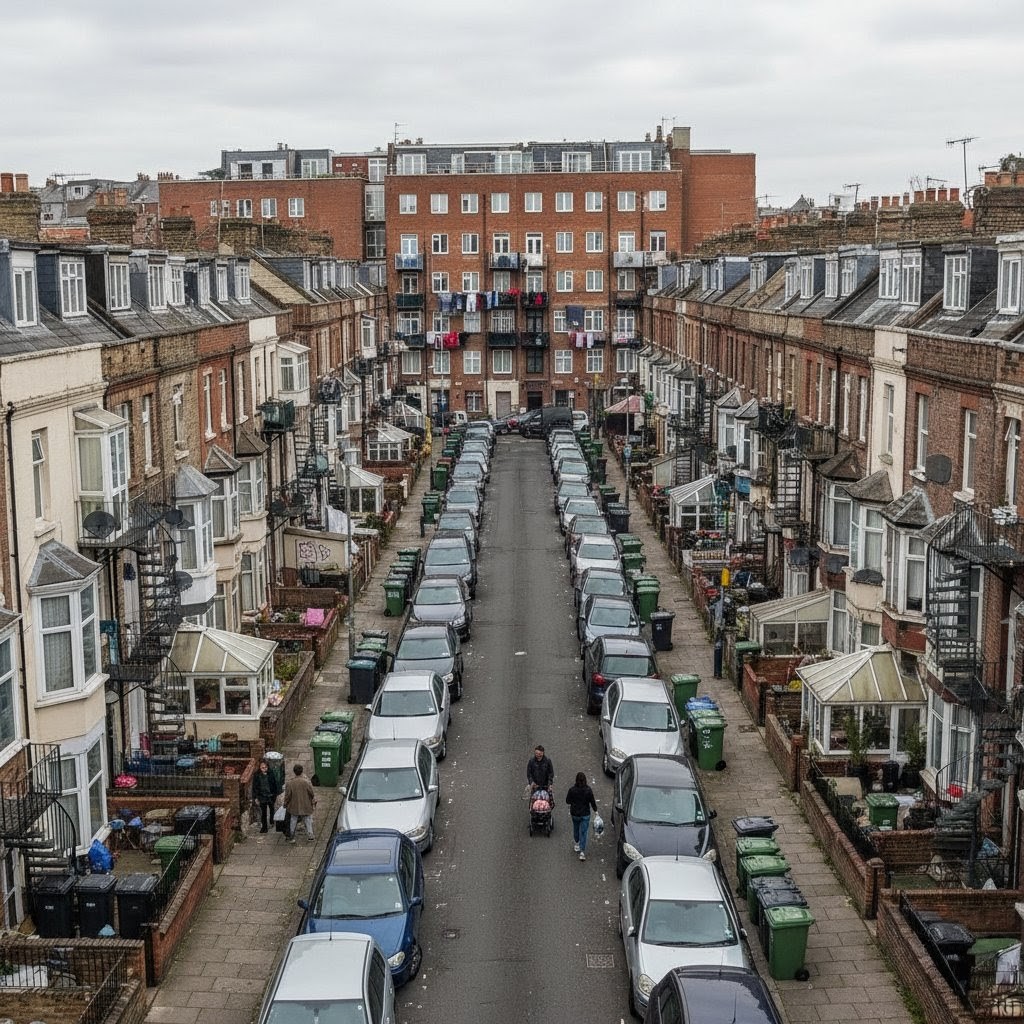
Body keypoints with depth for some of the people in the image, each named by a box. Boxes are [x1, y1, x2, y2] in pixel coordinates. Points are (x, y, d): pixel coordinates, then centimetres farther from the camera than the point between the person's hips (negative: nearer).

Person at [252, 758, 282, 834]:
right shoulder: (257, 776, -4)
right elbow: (254, 787, 2)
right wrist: (255, 797, 0)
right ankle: (264, 827, 18)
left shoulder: (271, 774, -6)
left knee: (272, 811, 5)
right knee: (263, 813, 9)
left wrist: (276, 795, 0)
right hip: (262, 797, 1)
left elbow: (276, 784, 1)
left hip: (271, 796, -1)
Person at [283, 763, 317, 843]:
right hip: (306, 806, -1)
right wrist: (314, 801, 11)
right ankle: (310, 836, 16)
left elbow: (287, 795, -8)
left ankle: (291, 837, 22)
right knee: (308, 820, 13)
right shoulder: (306, 782, -16)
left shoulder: (289, 783, -15)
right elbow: (312, 793, -6)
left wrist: (285, 804, 8)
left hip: (294, 807, 1)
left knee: (293, 822, 15)